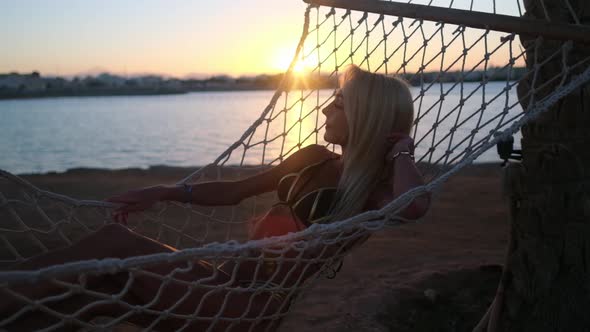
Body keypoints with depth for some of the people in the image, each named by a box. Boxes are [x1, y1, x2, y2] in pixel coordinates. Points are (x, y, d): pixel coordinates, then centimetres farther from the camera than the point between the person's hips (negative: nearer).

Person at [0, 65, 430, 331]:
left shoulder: (373, 190, -6)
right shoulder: (314, 160, 14)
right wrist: (163, 193, 10)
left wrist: (401, 151, -10)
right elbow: (233, 191, 20)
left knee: (114, 242, -18)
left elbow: (415, 205, -31)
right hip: (229, 280, 7)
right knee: (99, 288, -13)